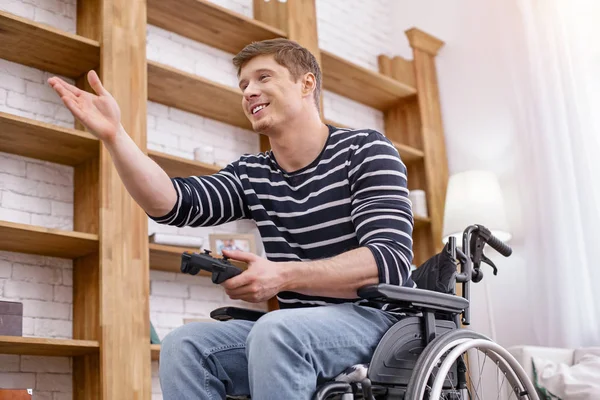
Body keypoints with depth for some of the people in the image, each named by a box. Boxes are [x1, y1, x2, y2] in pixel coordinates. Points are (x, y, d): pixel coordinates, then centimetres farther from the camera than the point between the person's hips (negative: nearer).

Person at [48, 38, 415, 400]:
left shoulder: (365, 151, -4)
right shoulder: (250, 176, 10)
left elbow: (392, 259, -16)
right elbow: (173, 204, -7)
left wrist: (282, 276, -26)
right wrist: (114, 136, -21)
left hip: (376, 317, -5)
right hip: (296, 330, 5)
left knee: (276, 331, -34)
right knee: (185, 345, -16)